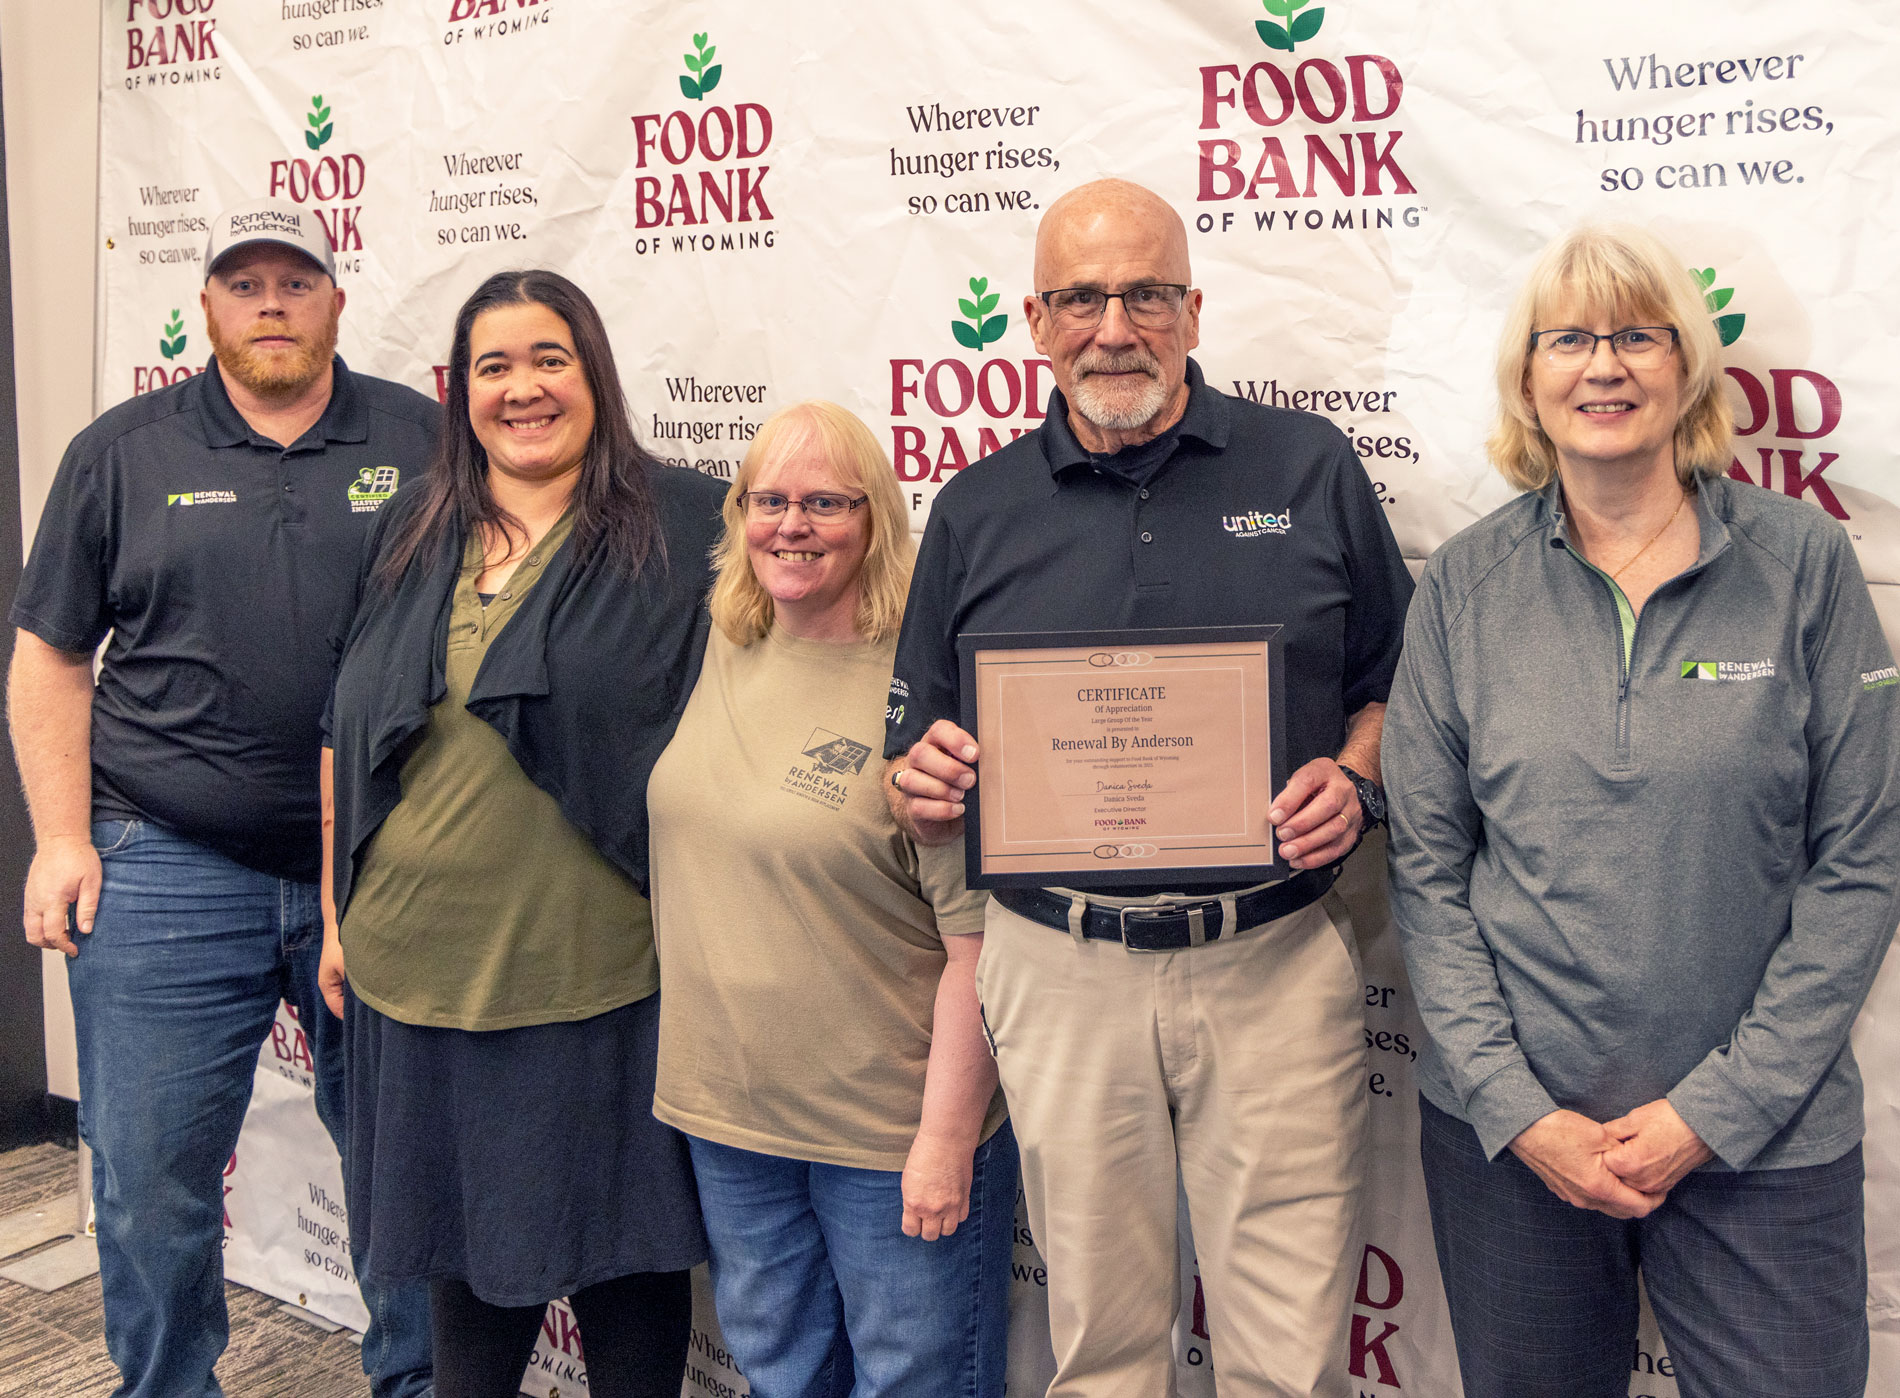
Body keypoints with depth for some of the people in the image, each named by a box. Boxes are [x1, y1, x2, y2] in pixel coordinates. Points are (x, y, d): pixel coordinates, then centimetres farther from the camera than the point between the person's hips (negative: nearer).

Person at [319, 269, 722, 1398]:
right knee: (466, 1237, 19)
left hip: (598, 965, -4)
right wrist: (339, 916, 13)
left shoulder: (683, 528, -4)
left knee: (622, 1244, 9)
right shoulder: (410, 542, 10)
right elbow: (347, 738, 15)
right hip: (420, 960, 4)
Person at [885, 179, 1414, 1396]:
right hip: (1058, 968, 1)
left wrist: (1353, 780, -10)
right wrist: (926, 780, -11)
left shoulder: (1311, 470, 4)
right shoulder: (976, 512, 7)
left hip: (1275, 961, -1)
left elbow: (1395, 687, 10)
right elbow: (923, 767, 11)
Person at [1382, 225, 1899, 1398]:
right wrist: (1514, 1109, -7)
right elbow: (1428, 870, 0)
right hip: (1510, 1133, 1)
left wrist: (1720, 1108, -9)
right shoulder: (1466, 585, 0)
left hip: (1765, 1139, -1)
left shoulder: (1803, 563, -3)